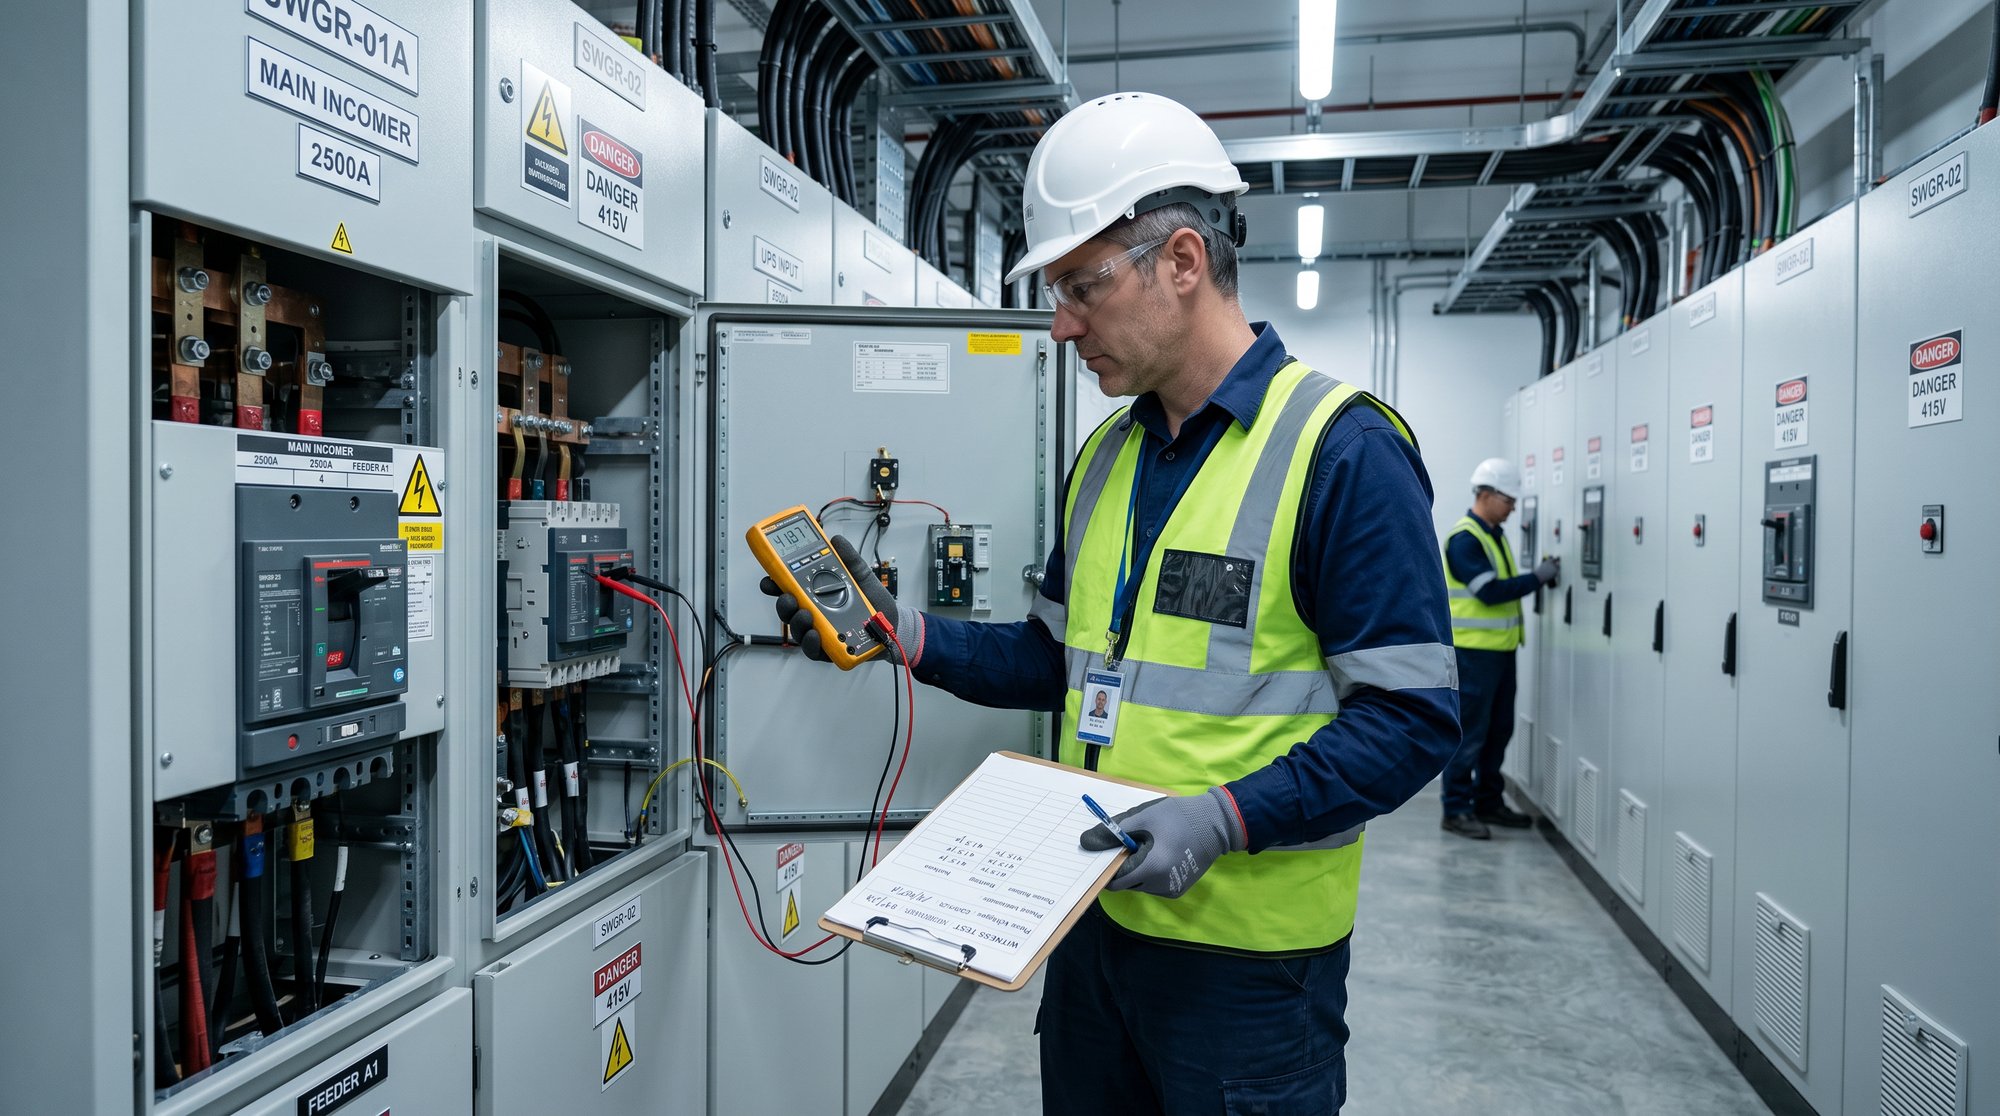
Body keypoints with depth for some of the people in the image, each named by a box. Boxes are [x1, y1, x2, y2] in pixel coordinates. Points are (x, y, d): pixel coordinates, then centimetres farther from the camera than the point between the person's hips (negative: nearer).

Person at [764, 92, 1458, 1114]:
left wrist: (1226, 818, -26)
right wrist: (908, 636, 1)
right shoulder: (1105, 457, 8)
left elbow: (1413, 717, -17)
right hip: (1094, 921, 7)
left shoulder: (1344, 450, -15)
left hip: (1249, 954, -6)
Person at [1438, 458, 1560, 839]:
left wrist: (1539, 577, 4)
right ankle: (1456, 810, 3)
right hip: (1473, 651, -9)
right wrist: (1537, 578, -16)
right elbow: (1490, 591, -21)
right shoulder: (1465, 538, -15)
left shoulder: (1496, 534, 15)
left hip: (1500, 649, 9)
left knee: (1498, 729, 15)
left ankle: (1488, 801, 26)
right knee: (1469, 732, -4)